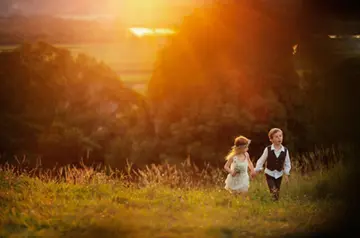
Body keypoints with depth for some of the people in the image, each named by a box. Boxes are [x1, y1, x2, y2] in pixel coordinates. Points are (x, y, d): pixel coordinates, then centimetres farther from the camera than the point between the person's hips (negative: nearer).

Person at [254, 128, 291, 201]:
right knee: (273, 191, -17)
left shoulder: (285, 150, -10)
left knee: (277, 193, 13)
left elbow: (287, 163, 2)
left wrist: (286, 174, -1)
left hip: (279, 174, 3)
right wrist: (256, 170, -6)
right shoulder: (268, 149, -15)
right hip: (269, 173, -3)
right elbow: (261, 160, -4)